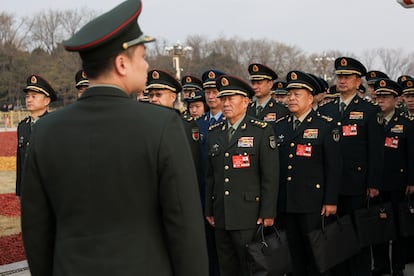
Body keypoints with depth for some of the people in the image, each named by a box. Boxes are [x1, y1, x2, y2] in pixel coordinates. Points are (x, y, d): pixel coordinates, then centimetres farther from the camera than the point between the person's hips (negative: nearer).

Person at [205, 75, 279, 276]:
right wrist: (209, 210, 11)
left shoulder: (262, 131, -3)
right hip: (221, 217, 5)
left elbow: (270, 176, -7)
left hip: (248, 217, -5)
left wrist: (268, 213, -10)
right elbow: (210, 176, 14)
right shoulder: (214, 133, 12)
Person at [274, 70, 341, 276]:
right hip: (286, 203, 4)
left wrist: (331, 200, -10)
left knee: (315, 253, 1)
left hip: (313, 203, -4)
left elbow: (333, 166, -5)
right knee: (295, 255, 11)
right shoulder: (279, 126, 12)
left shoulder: (326, 126, -2)